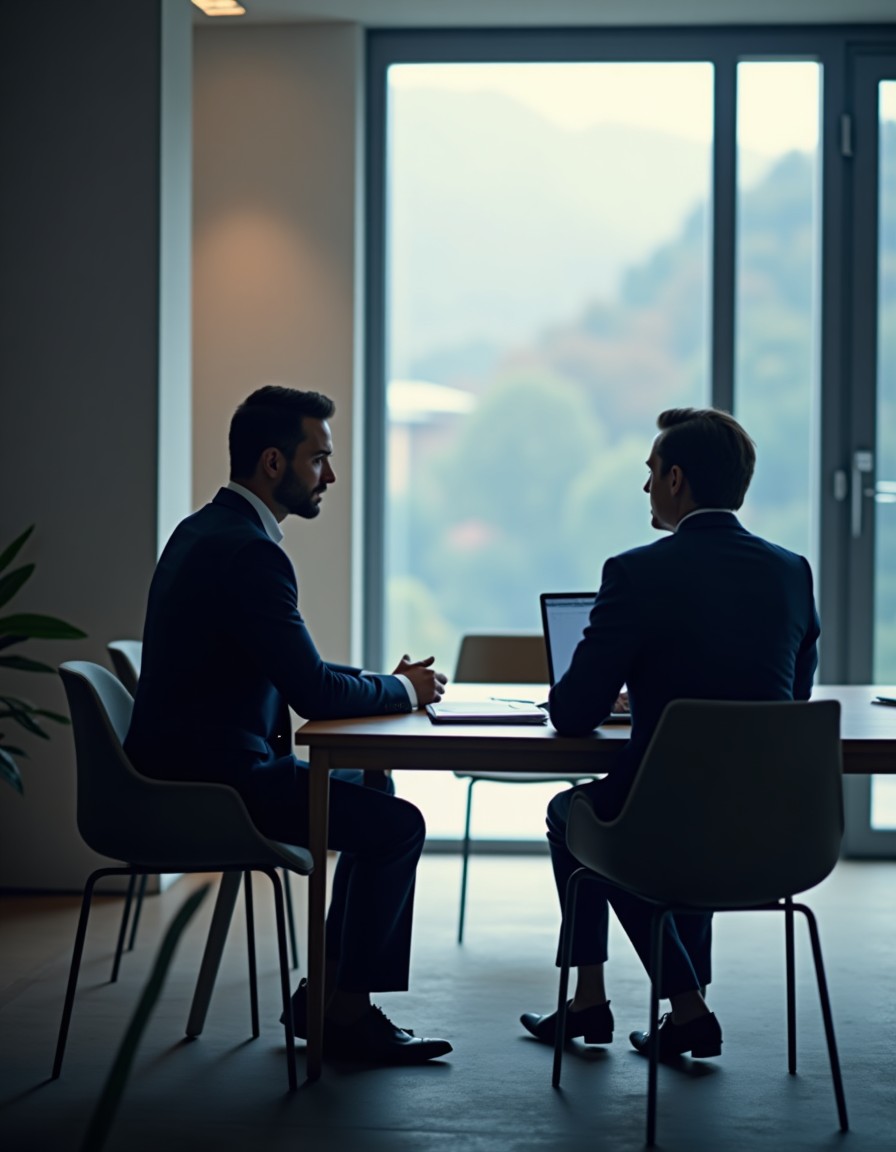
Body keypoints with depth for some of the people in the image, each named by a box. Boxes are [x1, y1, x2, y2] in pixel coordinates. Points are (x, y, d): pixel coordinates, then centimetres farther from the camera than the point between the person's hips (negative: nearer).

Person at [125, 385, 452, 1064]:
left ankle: (325, 995, 21)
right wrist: (403, 690, -3)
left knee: (373, 790, 20)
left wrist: (385, 683, 10)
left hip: (194, 763, 11)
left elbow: (292, 670, 21)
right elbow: (313, 692, -21)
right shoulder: (248, 552, -20)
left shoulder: (207, 530, 13)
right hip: (211, 779, -11)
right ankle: (347, 1013, 2)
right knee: (396, 824, -11)